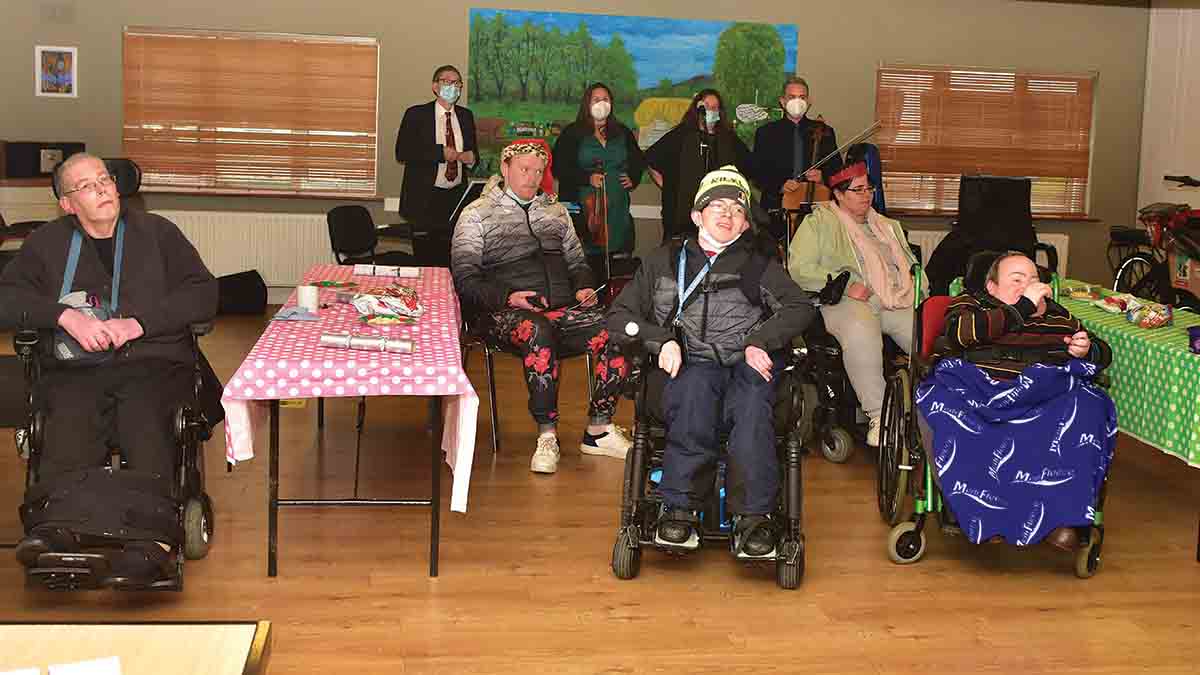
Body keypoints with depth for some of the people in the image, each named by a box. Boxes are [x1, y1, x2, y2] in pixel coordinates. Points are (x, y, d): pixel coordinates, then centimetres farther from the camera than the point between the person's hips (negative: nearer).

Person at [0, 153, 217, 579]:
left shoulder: (157, 232, 16)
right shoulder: (47, 243, 21)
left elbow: (204, 295, 6)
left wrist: (140, 323, -8)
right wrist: (64, 314, -8)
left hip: (152, 359, -1)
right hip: (76, 367, 1)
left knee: (143, 415, -35)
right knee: (71, 416, -34)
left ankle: (147, 534, -55)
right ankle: (58, 526, -56)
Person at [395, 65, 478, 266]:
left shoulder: (466, 116, 14)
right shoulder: (416, 114, 0)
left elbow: (473, 152, 24)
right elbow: (402, 153, -11)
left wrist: (471, 158, -2)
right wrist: (441, 153, -17)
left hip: (456, 197, 4)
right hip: (425, 198, -4)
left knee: (450, 261, -1)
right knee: (425, 257, -3)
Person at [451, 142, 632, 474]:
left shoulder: (556, 210, 26)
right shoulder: (477, 214, 9)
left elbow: (576, 261, 31)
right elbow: (465, 278, 1)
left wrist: (584, 287, 7)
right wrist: (507, 297, -14)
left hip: (562, 307, 5)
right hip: (505, 311, -4)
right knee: (539, 333, -41)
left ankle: (598, 429, -14)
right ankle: (547, 436, -31)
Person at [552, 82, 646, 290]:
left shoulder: (622, 133, 18)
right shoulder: (573, 134, 5)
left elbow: (638, 160, 32)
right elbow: (560, 167, -1)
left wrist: (633, 178, 14)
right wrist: (587, 178, -12)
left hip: (618, 209, 4)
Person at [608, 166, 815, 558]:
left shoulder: (760, 268, 25)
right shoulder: (664, 263, 24)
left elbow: (800, 307, 9)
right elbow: (619, 315, 17)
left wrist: (759, 342, -9)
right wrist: (662, 339, -2)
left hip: (746, 367, 1)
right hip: (689, 365, 0)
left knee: (752, 399, -35)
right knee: (697, 386, -37)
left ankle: (753, 515, -40)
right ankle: (681, 507, -37)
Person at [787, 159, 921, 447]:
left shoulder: (890, 227, 33)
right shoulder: (818, 223, 13)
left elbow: (912, 266, 31)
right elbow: (800, 268, 0)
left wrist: (918, 292, 7)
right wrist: (846, 285, -10)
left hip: (898, 301, 5)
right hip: (850, 302, -5)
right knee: (860, 333, -40)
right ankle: (877, 414, -32)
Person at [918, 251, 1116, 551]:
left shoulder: (1057, 315, 31)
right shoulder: (970, 302, 19)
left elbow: (1103, 353, 35)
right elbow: (962, 332, -4)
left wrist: (1087, 350, 9)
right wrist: (1024, 307, -1)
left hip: (1042, 401, 3)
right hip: (974, 396, -2)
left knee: (1089, 408, -28)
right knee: (937, 403, -36)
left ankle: (1059, 511, -31)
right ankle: (979, 507, -33)